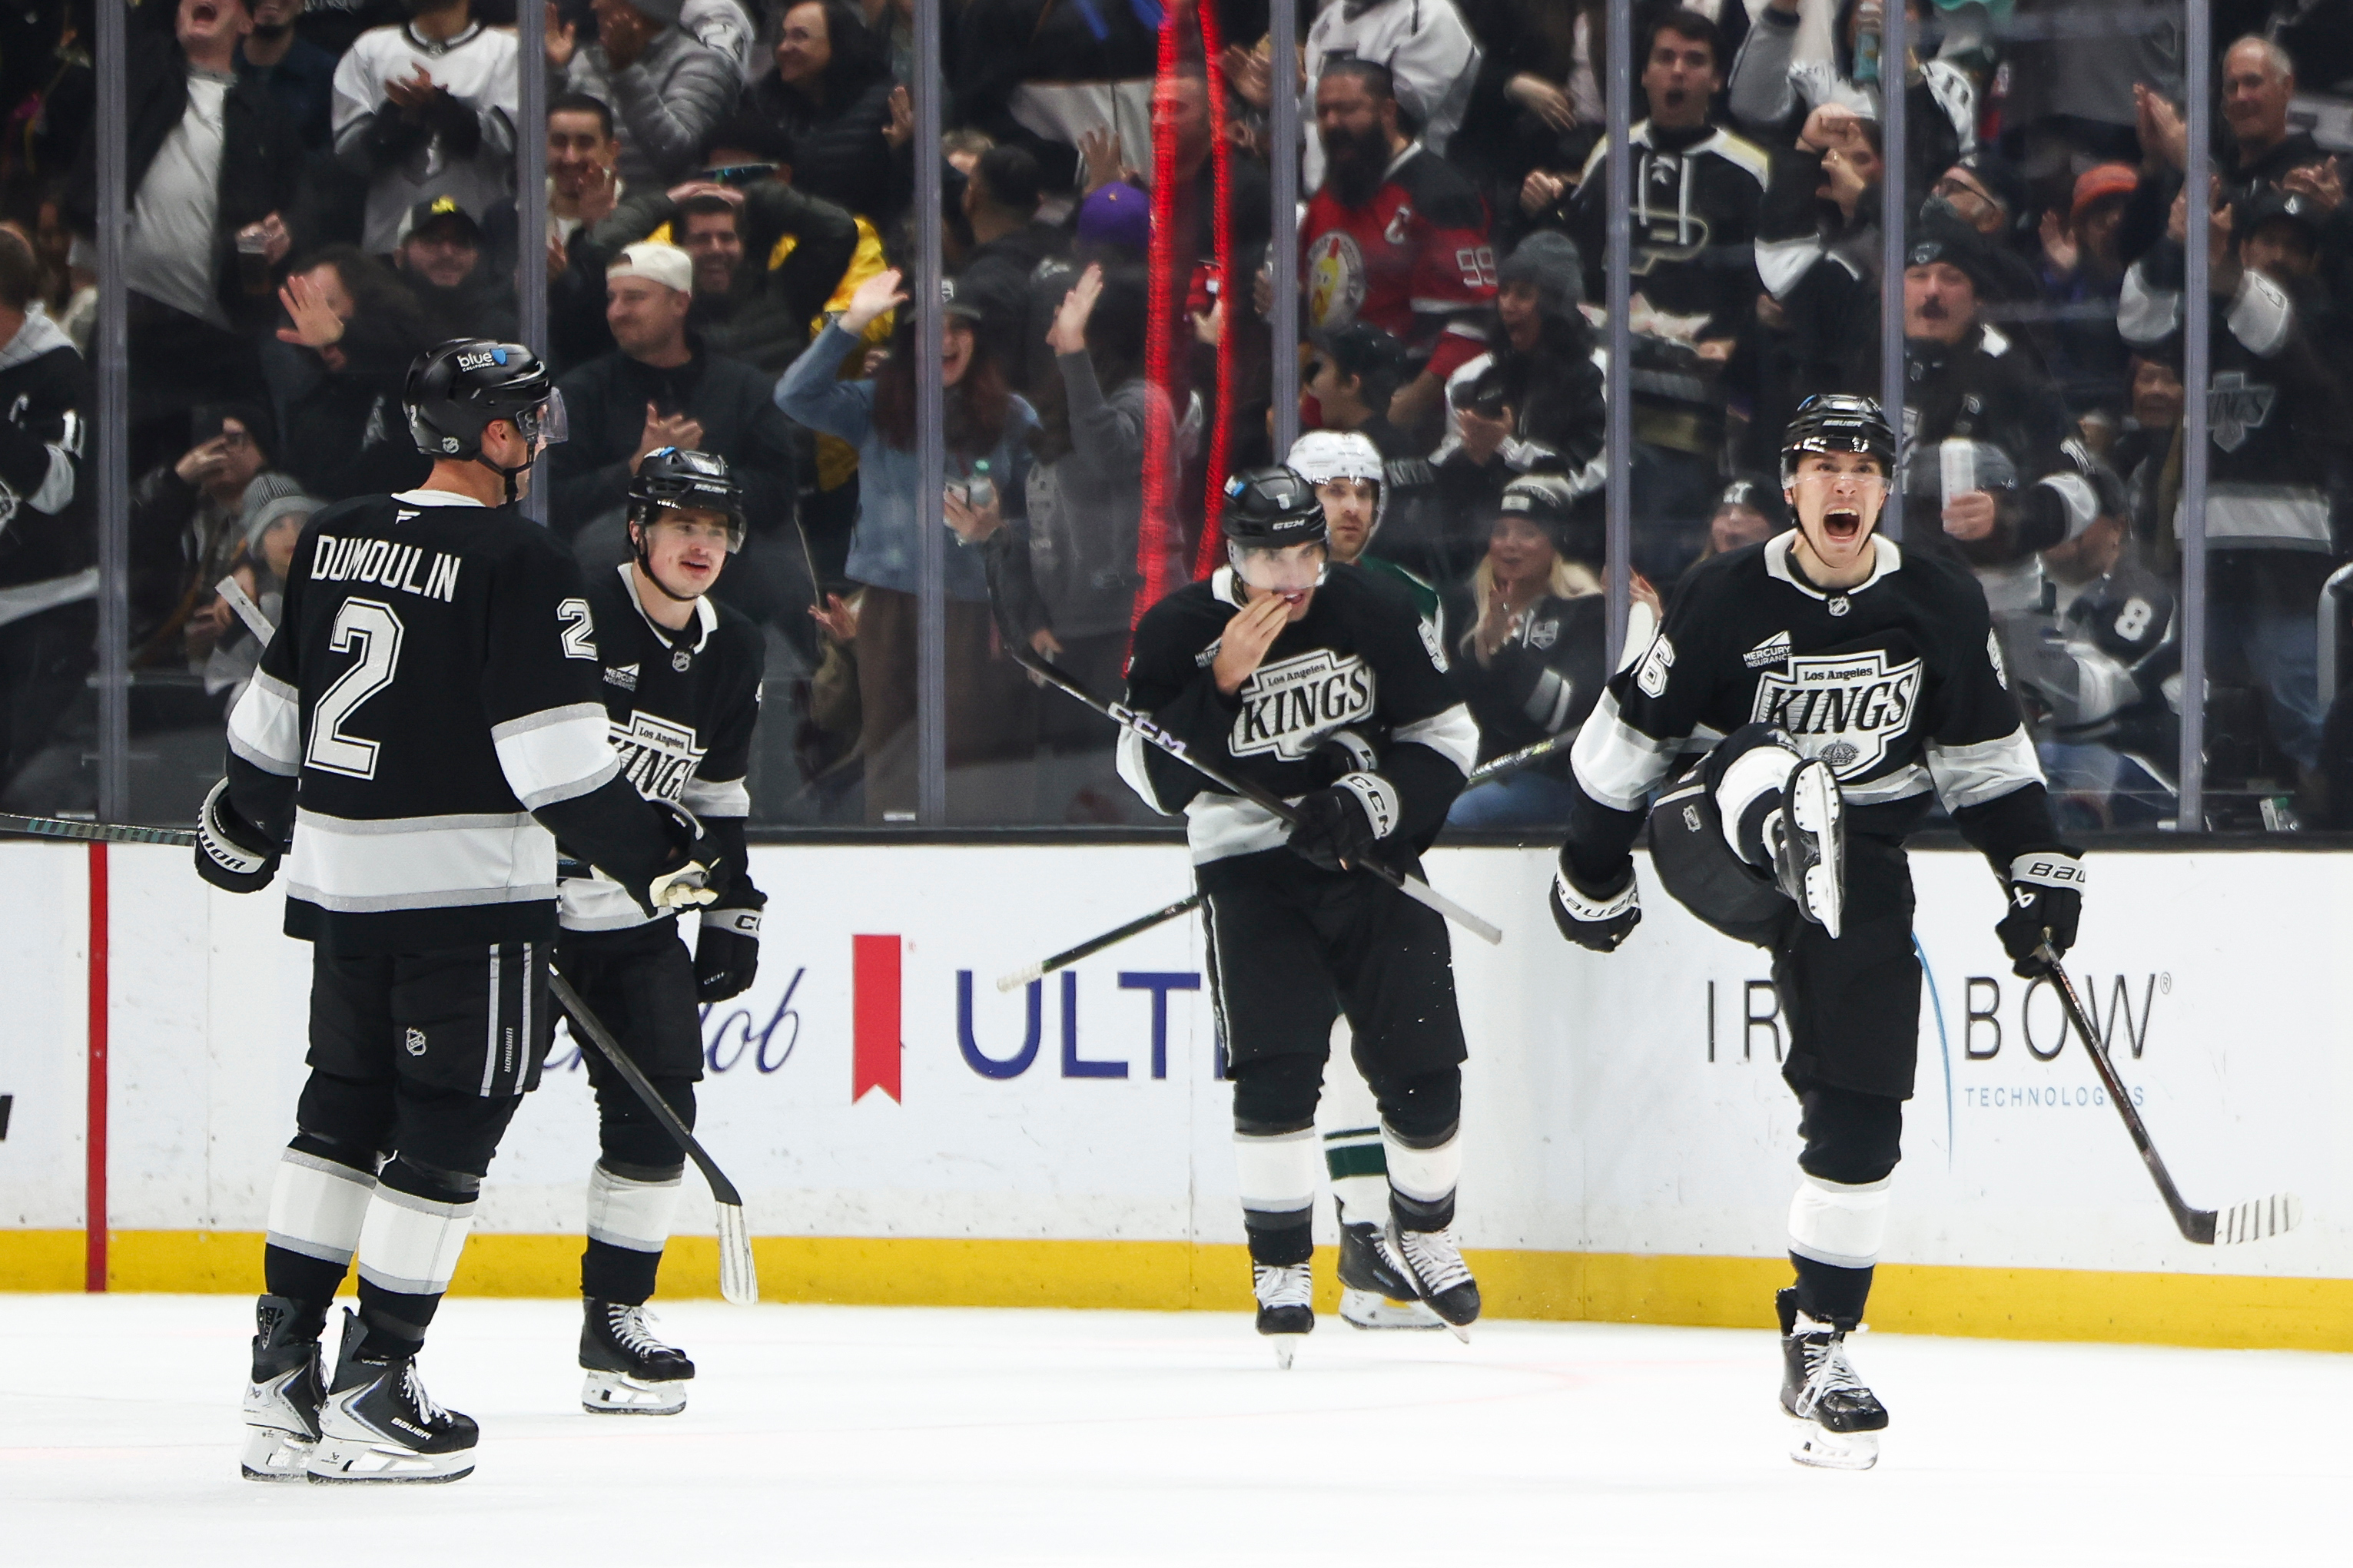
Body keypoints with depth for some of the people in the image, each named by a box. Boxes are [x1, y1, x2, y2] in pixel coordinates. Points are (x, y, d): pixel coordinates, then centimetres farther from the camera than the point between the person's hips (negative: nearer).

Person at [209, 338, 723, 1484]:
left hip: (341, 875, 7)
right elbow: (555, 754, -18)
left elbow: (276, 705, 19)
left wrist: (247, 819, 34)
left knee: (343, 1111, 16)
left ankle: (280, 1378, 15)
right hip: (469, 889, -7)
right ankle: (371, 1390, -2)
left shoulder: (335, 539, 8)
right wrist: (652, 855, -9)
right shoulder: (518, 563, -13)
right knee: (449, 1127, -1)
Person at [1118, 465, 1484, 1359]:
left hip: (1371, 858, 2)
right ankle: (1281, 1270, -6)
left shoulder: (1374, 614, -3)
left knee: (1422, 1067, 0)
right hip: (1251, 868, -2)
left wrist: (1372, 803, -16)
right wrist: (1220, 683, -24)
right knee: (1277, 1067, -17)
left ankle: (1422, 1236, 26)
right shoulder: (1179, 633, -7)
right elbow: (1154, 778, -11)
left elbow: (1446, 738, 2)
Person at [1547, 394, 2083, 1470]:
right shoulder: (1729, 598, -9)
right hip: (1719, 837, -2)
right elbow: (1630, 729, 0)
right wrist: (1593, 869, 4)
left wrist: (2038, 868, 3)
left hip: (1860, 866, 2)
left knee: (1860, 1115, -4)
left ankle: (1818, 1348, 5)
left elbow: (1987, 753, 11)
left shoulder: (1942, 607, 0)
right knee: (1776, 773, -37)